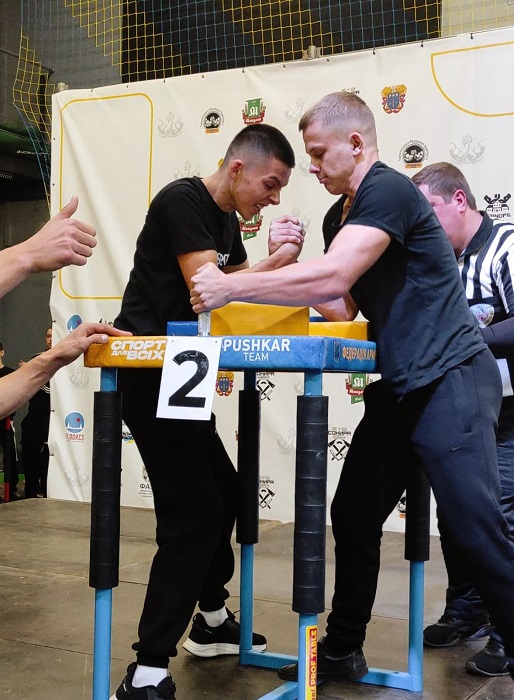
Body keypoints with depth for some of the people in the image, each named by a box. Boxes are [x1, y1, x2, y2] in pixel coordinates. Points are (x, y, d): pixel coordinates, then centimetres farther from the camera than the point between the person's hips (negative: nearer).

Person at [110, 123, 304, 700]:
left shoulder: (227, 220, 15)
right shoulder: (183, 201, -14)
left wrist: (276, 261, -3)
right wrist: (278, 258, -13)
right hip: (147, 370, -10)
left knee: (223, 495, 18)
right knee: (195, 513, -14)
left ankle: (211, 621, 35)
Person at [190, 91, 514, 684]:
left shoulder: (389, 191, -15)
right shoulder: (338, 216, 14)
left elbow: (332, 279, -26)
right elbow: (343, 307, 16)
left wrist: (229, 287, -20)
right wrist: (287, 271, 0)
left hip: (451, 383, -9)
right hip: (400, 389, 10)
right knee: (352, 519, 12)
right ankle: (341, 652, 26)